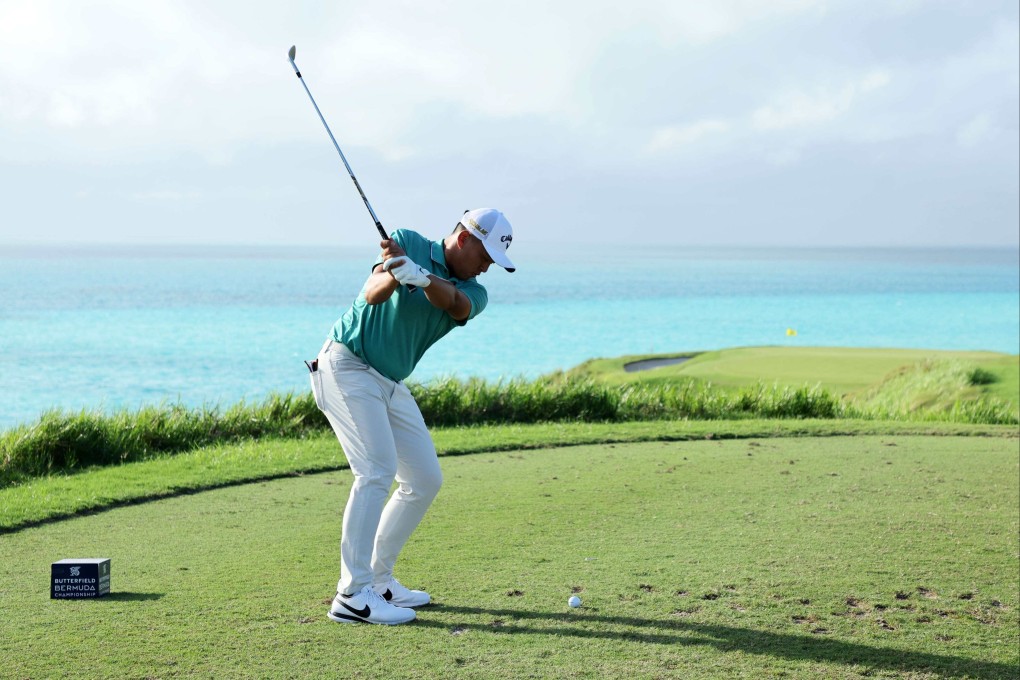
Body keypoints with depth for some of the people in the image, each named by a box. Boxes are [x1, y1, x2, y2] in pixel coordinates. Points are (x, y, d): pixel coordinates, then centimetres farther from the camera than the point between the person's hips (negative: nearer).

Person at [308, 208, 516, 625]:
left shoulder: (472, 294, 3)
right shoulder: (408, 243, -6)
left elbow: (455, 305, -22)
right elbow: (372, 294, -21)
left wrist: (418, 275, -42)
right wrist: (392, 273, -43)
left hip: (390, 383, 7)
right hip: (347, 364, -7)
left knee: (425, 480, 7)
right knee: (377, 470, -20)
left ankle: (378, 579, 17)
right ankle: (353, 596, -22)